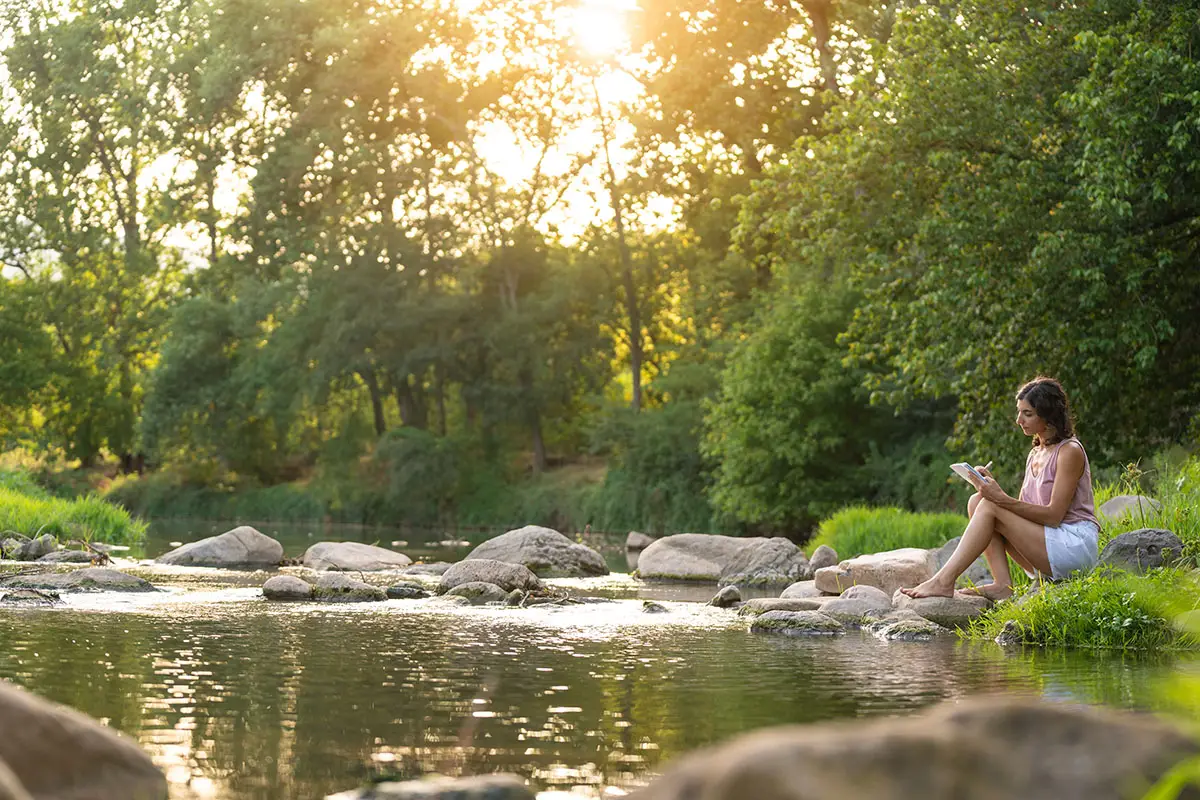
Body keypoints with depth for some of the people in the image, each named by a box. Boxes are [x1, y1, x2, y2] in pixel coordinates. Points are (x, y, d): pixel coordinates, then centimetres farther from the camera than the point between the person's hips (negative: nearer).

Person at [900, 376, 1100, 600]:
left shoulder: (1070, 451, -9)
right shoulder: (1035, 455, 16)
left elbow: (1054, 515, -16)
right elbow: (1021, 510, 11)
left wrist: (1001, 499, -24)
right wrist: (992, 487, -8)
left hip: (1075, 546, -8)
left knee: (989, 507, -19)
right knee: (977, 500, -6)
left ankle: (944, 581, -26)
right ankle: (1002, 584, -19)